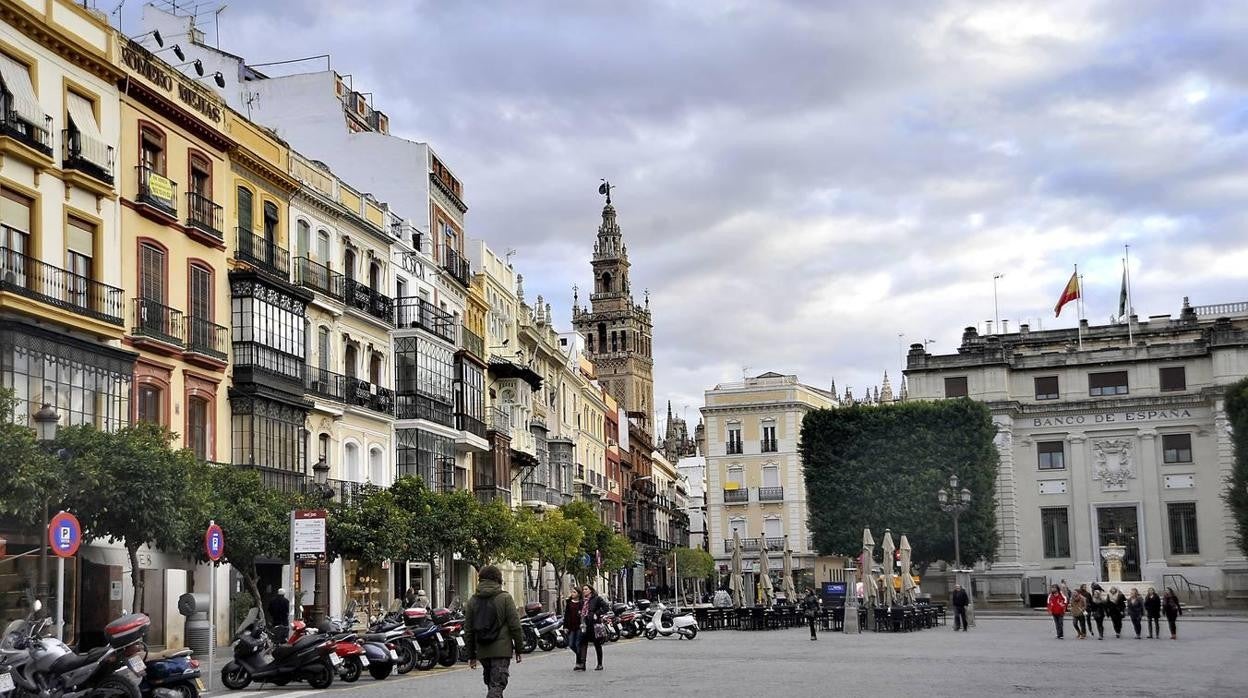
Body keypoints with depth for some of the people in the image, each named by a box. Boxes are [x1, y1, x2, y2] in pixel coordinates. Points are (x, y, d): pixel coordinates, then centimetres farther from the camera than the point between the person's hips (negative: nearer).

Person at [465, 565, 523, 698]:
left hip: (482, 651, 5)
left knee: (491, 684, 19)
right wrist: (518, 648, 2)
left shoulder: (473, 600, 8)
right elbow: (514, 625, -8)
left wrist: (471, 655, 15)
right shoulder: (505, 598, -5)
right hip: (501, 650, -5)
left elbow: (468, 629, 9)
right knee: (497, 685, -7)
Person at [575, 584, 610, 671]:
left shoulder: (597, 599, -4)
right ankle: (581, 664, -10)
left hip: (594, 625, -5)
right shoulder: (582, 601, 15)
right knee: (583, 644, -6)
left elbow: (606, 607, -11)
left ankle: (600, 665, 14)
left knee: (597, 644, 5)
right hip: (585, 625, 5)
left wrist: (597, 614, -16)